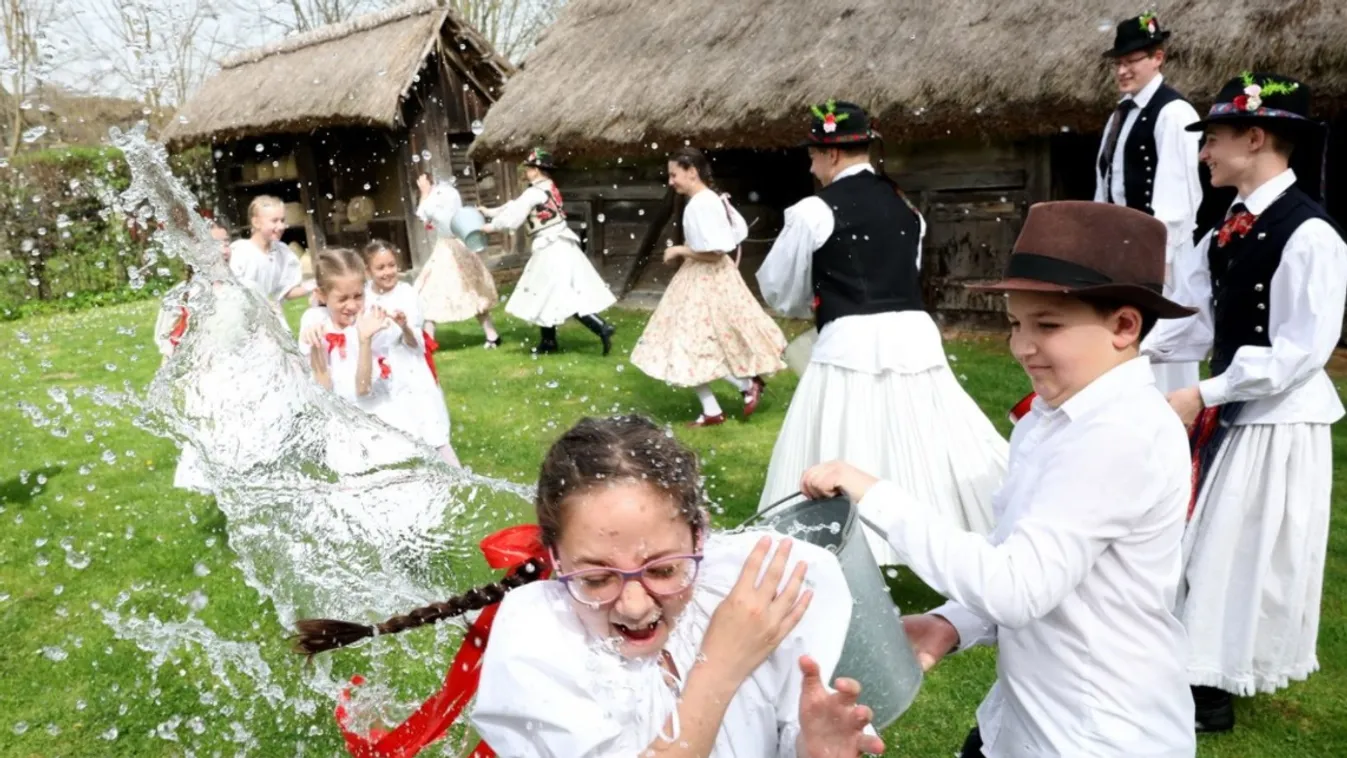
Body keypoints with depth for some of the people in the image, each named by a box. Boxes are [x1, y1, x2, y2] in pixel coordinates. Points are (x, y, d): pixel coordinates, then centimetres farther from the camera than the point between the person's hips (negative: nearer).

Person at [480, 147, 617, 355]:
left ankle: (602, 328, -17)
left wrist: (492, 226, 9)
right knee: (548, 295, 17)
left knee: (566, 298, -10)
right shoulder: (548, 188, 13)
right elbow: (517, 205, 23)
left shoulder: (535, 192, -15)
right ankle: (549, 341, 25)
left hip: (552, 250, -10)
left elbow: (514, 217, -7)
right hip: (559, 247, 10)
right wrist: (490, 212, 28)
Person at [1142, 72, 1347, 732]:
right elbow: (1194, 318, 7)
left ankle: (1212, 693, 19)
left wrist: (1204, 395, -22)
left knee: (1243, 552, 3)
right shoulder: (1229, 230, 6)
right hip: (1225, 411, 8)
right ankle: (1196, 668, 34)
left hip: (1277, 422, -8)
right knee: (1205, 544, 17)